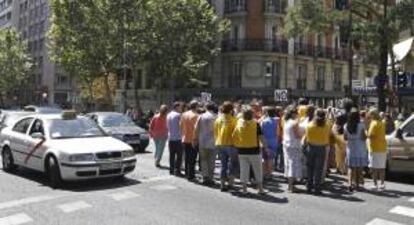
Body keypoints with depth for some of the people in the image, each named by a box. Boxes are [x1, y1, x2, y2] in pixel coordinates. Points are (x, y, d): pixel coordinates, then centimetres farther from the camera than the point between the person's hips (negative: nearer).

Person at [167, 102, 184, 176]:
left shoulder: (169, 115, 12)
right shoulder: (178, 115, -12)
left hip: (170, 137, 7)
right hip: (177, 138, -7)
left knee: (172, 155, 11)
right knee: (179, 155, -2)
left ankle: (171, 170, 14)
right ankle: (177, 171, -3)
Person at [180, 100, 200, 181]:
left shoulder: (184, 114, 6)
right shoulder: (195, 115, -15)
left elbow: (181, 126, 10)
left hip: (185, 140, 7)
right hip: (193, 140, -7)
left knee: (187, 158, 16)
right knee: (192, 159, 0)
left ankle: (187, 174, 23)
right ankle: (191, 176, 2)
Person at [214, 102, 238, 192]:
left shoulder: (218, 119, 6)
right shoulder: (233, 119, -11)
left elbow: (215, 133, 11)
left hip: (219, 144, 5)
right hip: (230, 144, -5)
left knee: (223, 164, 12)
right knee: (233, 163, 8)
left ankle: (222, 184, 12)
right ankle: (230, 182, 1)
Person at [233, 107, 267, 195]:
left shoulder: (239, 123, 1)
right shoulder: (255, 124, -8)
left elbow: (234, 137, 4)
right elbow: (261, 137, -10)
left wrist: (236, 146, 14)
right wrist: (266, 147, -2)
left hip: (241, 150, 3)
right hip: (254, 150, -3)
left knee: (244, 169, 9)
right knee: (258, 170, 10)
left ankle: (244, 189, 11)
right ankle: (260, 189, 16)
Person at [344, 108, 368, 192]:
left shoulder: (346, 125, -1)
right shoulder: (361, 125, -12)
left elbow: (345, 138, 2)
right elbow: (363, 137, -13)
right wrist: (366, 136, 7)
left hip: (350, 148, 2)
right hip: (360, 148, -2)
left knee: (351, 167, 7)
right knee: (359, 167, 10)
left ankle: (350, 183, -8)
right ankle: (357, 184, 19)